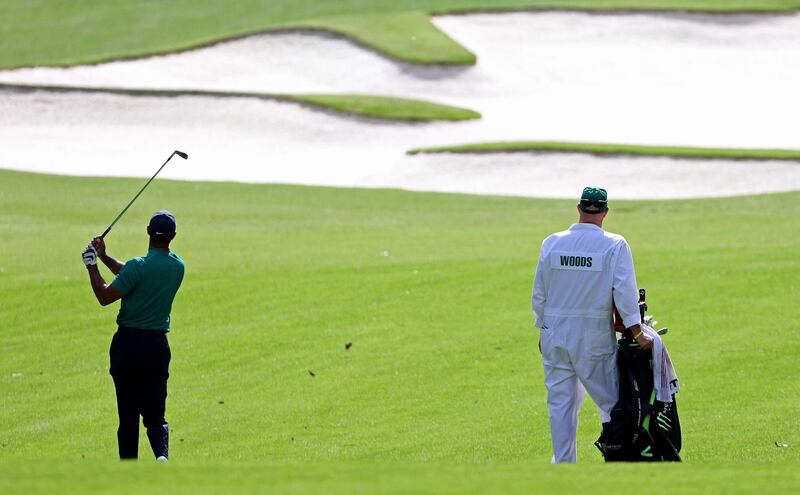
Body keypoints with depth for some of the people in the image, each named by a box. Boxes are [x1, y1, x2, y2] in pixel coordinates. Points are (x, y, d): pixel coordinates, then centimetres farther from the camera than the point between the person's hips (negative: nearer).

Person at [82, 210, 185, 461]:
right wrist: (104, 258, 16)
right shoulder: (178, 266, 4)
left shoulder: (138, 266, -16)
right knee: (155, 415, 6)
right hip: (158, 344, 4)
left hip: (128, 343, -4)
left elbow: (104, 296, -12)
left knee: (128, 415, 5)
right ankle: (162, 454, -23)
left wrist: (92, 265, -2)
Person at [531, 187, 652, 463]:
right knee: (609, 400, 5)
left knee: (560, 402, 9)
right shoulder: (614, 246, -9)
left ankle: (563, 463, 11)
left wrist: (543, 330, 18)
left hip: (555, 335, 3)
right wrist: (637, 334, -13)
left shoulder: (552, 243, 1)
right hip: (595, 337, -3)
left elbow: (539, 295, 7)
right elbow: (625, 293, -15)